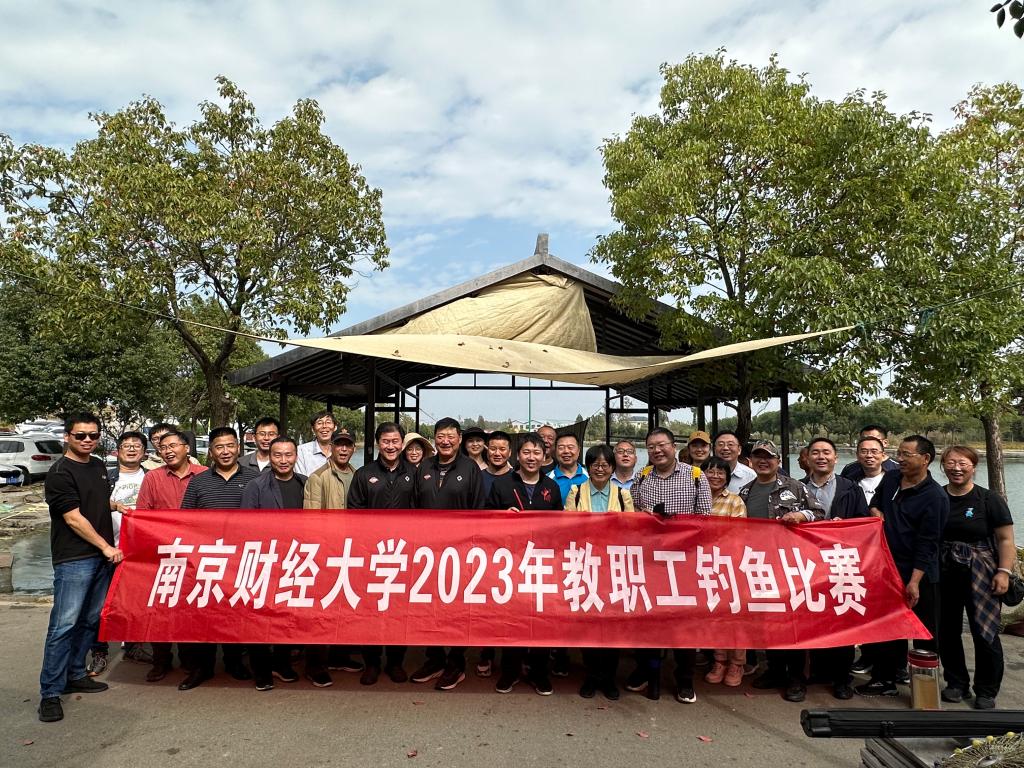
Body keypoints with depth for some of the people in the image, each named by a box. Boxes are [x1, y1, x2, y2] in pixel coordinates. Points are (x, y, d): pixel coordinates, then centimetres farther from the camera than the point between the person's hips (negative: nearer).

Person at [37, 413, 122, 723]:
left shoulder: (99, 466, 13)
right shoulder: (60, 473, -10)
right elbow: (74, 518, -13)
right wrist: (106, 547, -9)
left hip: (103, 556, 7)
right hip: (73, 559, -7)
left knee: (90, 620, 13)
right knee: (64, 624, -6)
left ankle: (75, 674, 25)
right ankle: (50, 692, 2)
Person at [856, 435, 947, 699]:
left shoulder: (935, 496, -14)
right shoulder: (890, 479, 3)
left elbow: (927, 543, -18)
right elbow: (875, 502, 23)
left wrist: (915, 581, -21)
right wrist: (875, 512, 0)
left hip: (920, 576, -6)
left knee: (924, 634, 8)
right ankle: (885, 680, 27)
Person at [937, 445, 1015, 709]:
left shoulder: (989, 500, -3)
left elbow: (1005, 540, -4)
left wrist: (1003, 572, -12)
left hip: (980, 573, -3)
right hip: (944, 573, 3)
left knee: (985, 633, 0)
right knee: (946, 631, 10)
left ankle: (987, 690, 19)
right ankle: (957, 683, 28)